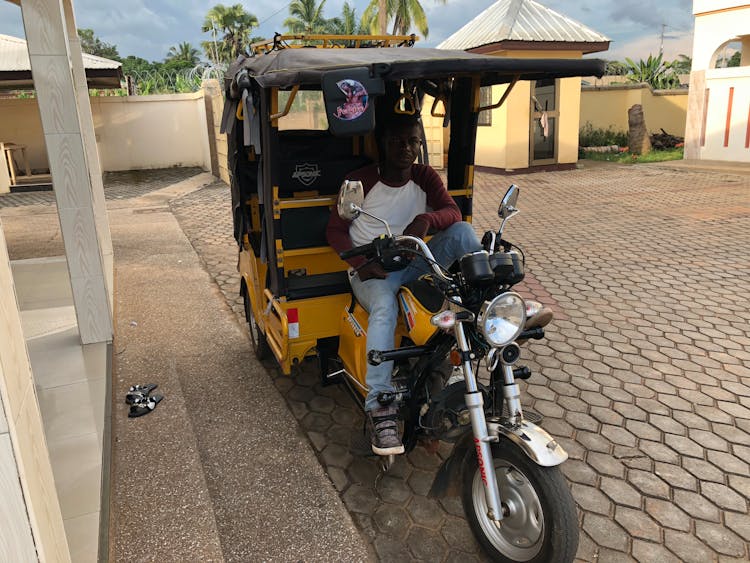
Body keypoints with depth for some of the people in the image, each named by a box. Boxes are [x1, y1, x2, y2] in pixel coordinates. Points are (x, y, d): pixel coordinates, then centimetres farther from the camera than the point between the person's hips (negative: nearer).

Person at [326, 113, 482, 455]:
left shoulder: (425, 177, 7)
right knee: (384, 306, -38)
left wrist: (427, 218, -29)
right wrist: (360, 262, -19)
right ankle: (380, 407, -42)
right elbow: (335, 230, -1)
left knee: (462, 232, -20)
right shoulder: (361, 181, -2)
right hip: (371, 269, -3)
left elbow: (453, 213, -5)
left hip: (412, 262, 4)